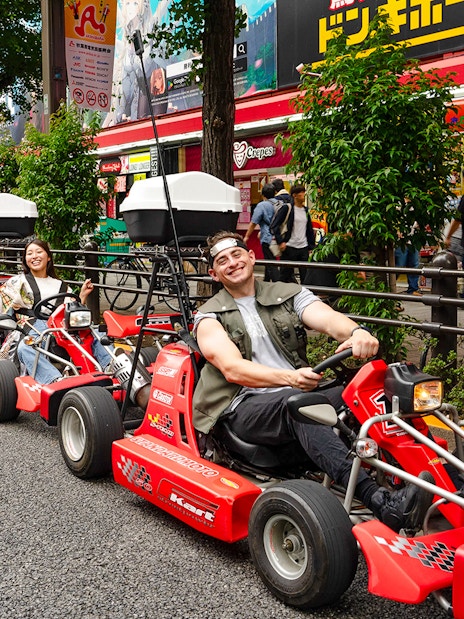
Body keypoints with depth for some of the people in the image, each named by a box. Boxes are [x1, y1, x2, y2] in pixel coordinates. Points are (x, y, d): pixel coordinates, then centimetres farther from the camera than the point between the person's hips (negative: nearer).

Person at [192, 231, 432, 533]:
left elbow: (328, 317, -5)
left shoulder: (289, 294, 16)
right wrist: (289, 378, -27)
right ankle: (381, 502, -52)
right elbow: (233, 369, -9)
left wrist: (357, 332, -30)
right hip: (245, 407, -3)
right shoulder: (210, 317, 8)